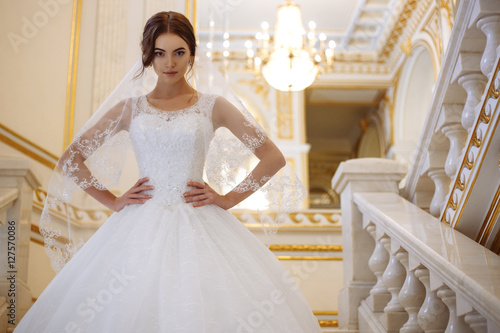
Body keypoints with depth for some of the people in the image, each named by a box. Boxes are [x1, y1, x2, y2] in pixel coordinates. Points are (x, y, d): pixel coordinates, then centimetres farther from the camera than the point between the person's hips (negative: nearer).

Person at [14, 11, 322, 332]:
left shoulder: (213, 107, 6)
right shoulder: (130, 109, 9)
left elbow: (274, 157, 6)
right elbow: (70, 159, 13)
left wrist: (229, 199, 1)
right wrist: (113, 201, 5)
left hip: (199, 227, -1)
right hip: (142, 227, 1)